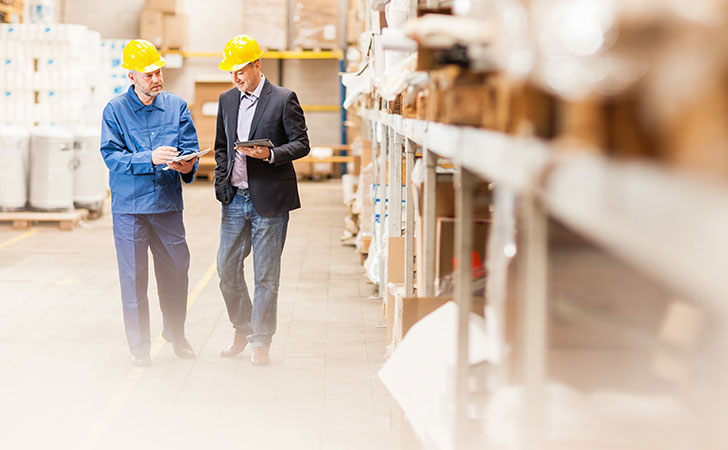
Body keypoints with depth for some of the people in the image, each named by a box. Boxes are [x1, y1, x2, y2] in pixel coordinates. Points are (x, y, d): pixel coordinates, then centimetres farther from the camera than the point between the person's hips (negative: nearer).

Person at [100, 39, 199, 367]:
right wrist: (151, 158, -21)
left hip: (168, 203, 3)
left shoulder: (176, 106, 7)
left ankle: (175, 333, 30)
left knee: (176, 269, 8)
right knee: (134, 275, 1)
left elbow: (190, 148, 3)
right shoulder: (115, 110, -1)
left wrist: (186, 165, -20)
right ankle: (139, 345, 13)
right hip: (129, 205, -3)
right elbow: (111, 156, -8)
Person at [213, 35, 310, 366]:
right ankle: (243, 330, 26)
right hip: (235, 198, 5)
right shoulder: (227, 100, 12)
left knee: (266, 275, 0)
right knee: (227, 268, 6)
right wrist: (221, 183, 7)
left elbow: (301, 144, -5)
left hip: (269, 199, -5)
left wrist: (270, 154, -22)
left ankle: (260, 341, 11)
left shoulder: (284, 99, -5)